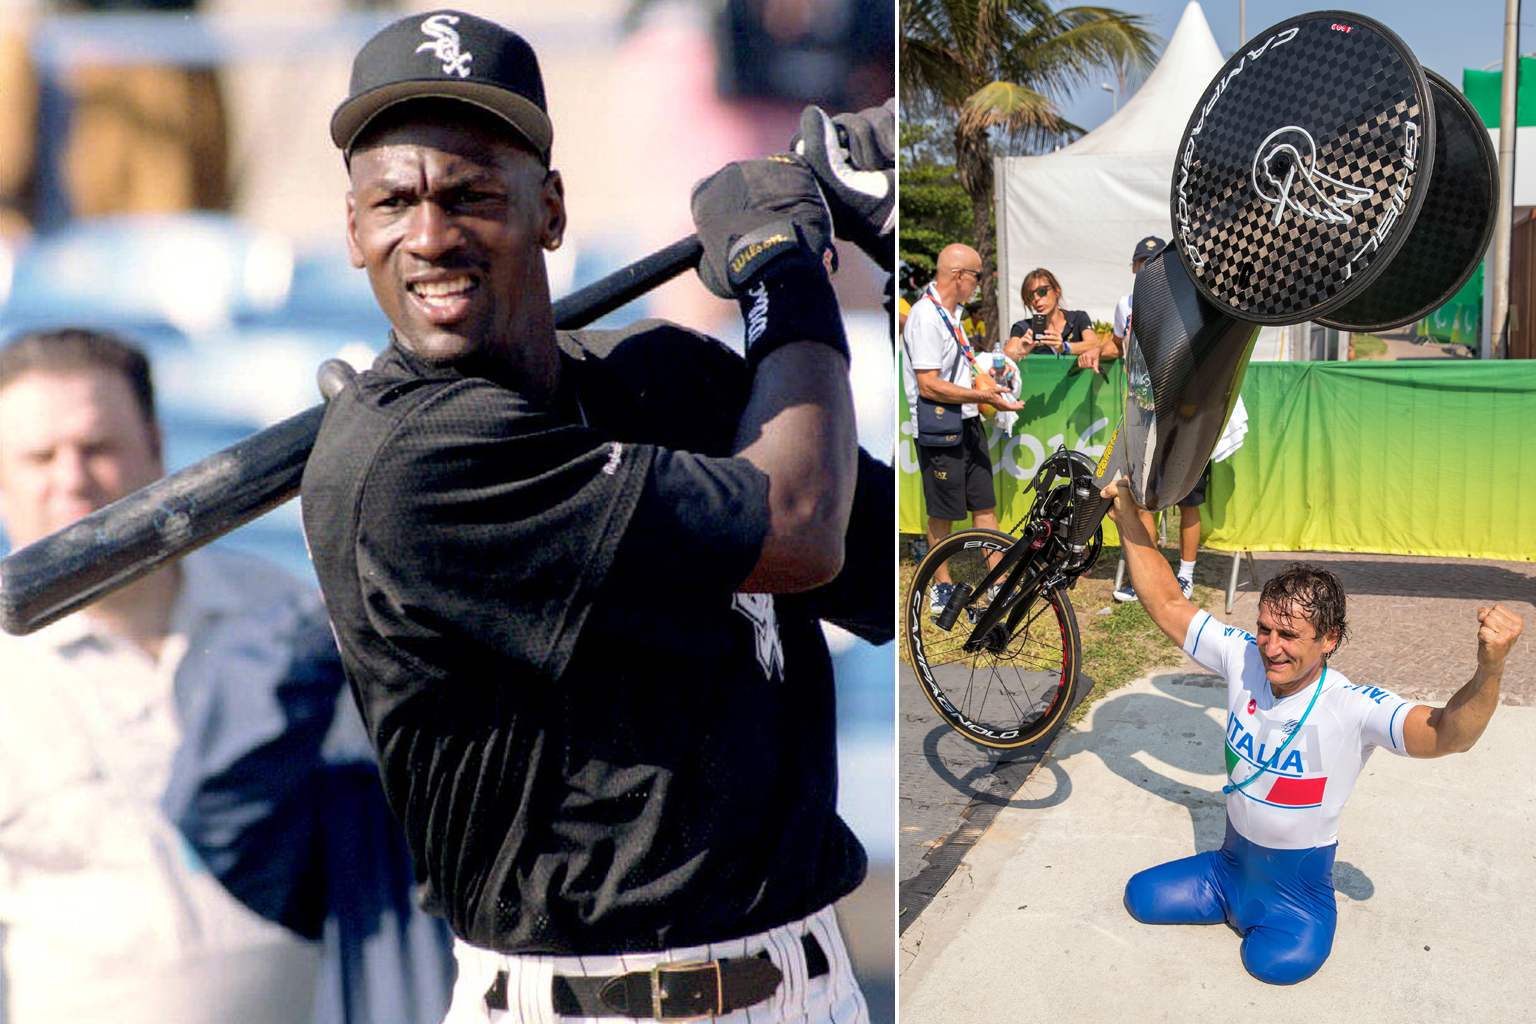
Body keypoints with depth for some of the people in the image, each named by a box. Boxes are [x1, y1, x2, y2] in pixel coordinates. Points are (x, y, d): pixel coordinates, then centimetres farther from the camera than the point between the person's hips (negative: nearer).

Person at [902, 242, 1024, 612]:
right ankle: (942, 588, 17)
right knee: (943, 513, 3)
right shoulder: (925, 317, -19)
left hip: (968, 423, 9)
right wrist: (983, 396, -22)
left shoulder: (953, 312, 13)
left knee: (985, 504, 11)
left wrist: (986, 381, 12)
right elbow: (929, 386, -25)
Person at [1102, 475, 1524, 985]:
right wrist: (1128, 517, -15)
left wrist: (1488, 671, -62)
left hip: (1299, 878, -4)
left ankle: (1307, 921, 11)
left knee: (1279, 960, -23)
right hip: (1233, 860, 4)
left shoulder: (1354, 709, -27)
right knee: (1141, 896, 1)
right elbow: (1168, 605, -7)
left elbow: (1447, 734, -42)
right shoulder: (1242, 658, -15)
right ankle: (1236, 902, 21)